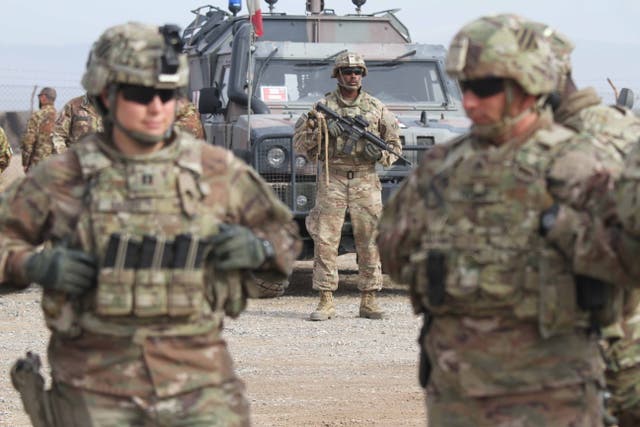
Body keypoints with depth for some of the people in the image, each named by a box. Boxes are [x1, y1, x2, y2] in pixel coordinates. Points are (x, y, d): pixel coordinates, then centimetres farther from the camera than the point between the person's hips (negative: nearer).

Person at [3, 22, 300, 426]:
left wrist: (259, 249, -5)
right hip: (96, 387, -1)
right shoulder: (62, 178, 2)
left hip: (197, 379, 1)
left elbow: (284, 233, 16)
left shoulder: (219, 171, 6)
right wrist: (35, 264, -12)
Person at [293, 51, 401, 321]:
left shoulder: (376, 108, 10)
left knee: (369, 242, 1)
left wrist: (380, 153, -7)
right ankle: (326, 302, -2)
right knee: (325, 241, -6)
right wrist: (322, 130, -12)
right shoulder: (323, 107, 6)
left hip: (366, 181, 1)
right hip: (331, 179, -1)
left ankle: (369, 301, 8)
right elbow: (299, 143, 4)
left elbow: (395, 147, 14)